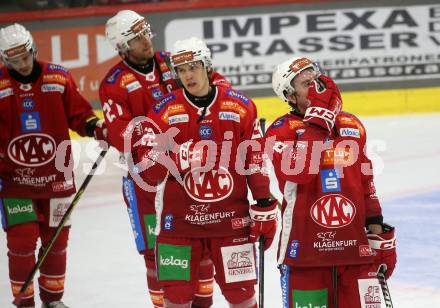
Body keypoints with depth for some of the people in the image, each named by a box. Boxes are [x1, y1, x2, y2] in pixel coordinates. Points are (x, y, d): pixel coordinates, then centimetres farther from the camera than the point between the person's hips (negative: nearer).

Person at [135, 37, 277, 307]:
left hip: (231, 218, 0)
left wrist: (265, 208, 4)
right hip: (179, 220, 0)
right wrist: (177, 156, -25)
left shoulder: (241, 107, 1)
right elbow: (148, 171, -5)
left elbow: (256, 161, 6)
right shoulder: (164, 111, -1)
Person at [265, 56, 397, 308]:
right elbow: (298, 172, -24)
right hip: (306, 248, -4)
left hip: (356, 246, 4)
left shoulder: (352, 125, 12)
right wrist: (318, 118, -19)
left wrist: (379, 235, 14)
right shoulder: (281, 131, -4)